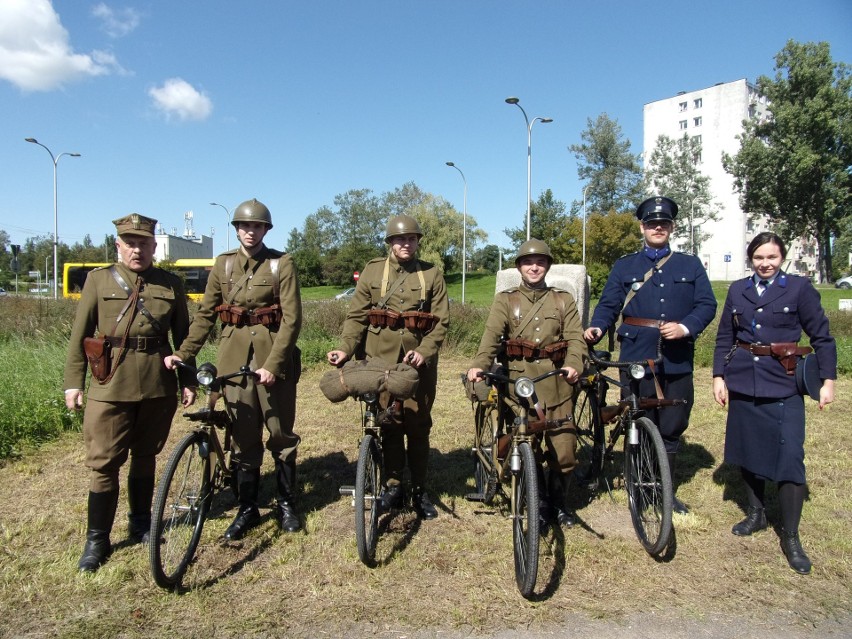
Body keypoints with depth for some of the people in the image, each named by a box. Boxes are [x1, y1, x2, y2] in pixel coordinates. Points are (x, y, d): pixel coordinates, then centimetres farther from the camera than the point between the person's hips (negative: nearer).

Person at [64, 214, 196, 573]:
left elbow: (182, 336, 11)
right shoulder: (98, 280, 4)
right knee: (103, 463, 2)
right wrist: (73, 382, 0)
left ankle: (140, 523, 32)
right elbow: (80, 334, 4)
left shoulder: (171, 284, 7)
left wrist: (189, 380, 8)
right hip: (110, 385, -1)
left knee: (146, 456, 15)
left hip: (159, 387, 2)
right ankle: (97, 540, 14)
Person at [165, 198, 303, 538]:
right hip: (235, 357, 3)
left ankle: (286, 503, 25)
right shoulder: (223, 263, 7)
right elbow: (205, 314, 9)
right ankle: (247, 508, 23)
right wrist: (182, 353, -1)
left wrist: (272, 364, -19)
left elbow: (292, 319, -10)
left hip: (275, 356, -2)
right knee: (244, 436, 9)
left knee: (282, 433, 7)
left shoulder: (281, 264, -3)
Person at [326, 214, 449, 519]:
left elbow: (441, 320, 0)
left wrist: (424, 352, -14)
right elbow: (356, 315, 3)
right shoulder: (372, 271, 6)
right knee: (389, 423, 6)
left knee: (418, 425, 4)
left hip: (420, 359, 0)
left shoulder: (432, 274, 6)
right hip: (380, 358, 0)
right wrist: (345, 348, -12)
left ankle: (419, 489, 18)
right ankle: (393, 483, 21)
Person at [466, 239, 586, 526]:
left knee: (564, 451, 0)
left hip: (557, 382, 1)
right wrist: (479, 364, -25)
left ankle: (557, 500, 25)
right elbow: (492, 334, -7)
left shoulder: (564, 300, 14)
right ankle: (537, 501, 25)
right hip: (518, 382, -1)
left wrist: (573, 364, -20)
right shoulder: (505, 300, 9)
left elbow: (575, 336, 1)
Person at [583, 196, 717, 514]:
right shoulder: (624, 266, 12)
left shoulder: (691, 265, 13)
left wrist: (685, 327, -15)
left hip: (677, 363, 2)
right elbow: (608, 305, 5)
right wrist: (596, 328, -15)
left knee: (671, 430, 10)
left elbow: (707, 305, 3)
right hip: (636, 361, -1)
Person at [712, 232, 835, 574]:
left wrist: (828, 380, -3)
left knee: (790, 458, -6)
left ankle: (790, 538, 7)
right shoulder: (737, 290, 7)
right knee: (748, 451, 13)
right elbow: (724, 337, 11)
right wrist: (719, 376, 4)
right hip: (742, 385, 4)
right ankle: (756, 513, 33)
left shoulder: (799, 288, -2)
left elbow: (822, 337, 1)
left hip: (783, 388, -3)